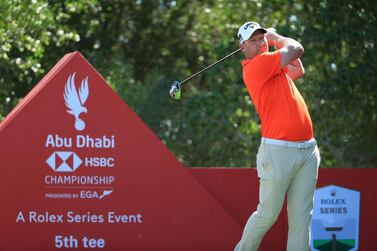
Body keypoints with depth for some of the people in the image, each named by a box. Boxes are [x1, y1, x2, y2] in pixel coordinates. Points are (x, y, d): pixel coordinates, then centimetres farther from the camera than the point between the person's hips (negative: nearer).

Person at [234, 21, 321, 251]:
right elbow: (296, 49, -6)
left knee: (301, 217, 1)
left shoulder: (272, 67, 17)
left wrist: (273, 39, 26)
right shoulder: (256, 65, -8)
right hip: (279, 151, -8)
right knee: (268, 214, -1)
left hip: (308, 150, 8)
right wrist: (276, 37, 14)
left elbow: (298, 70, 33)